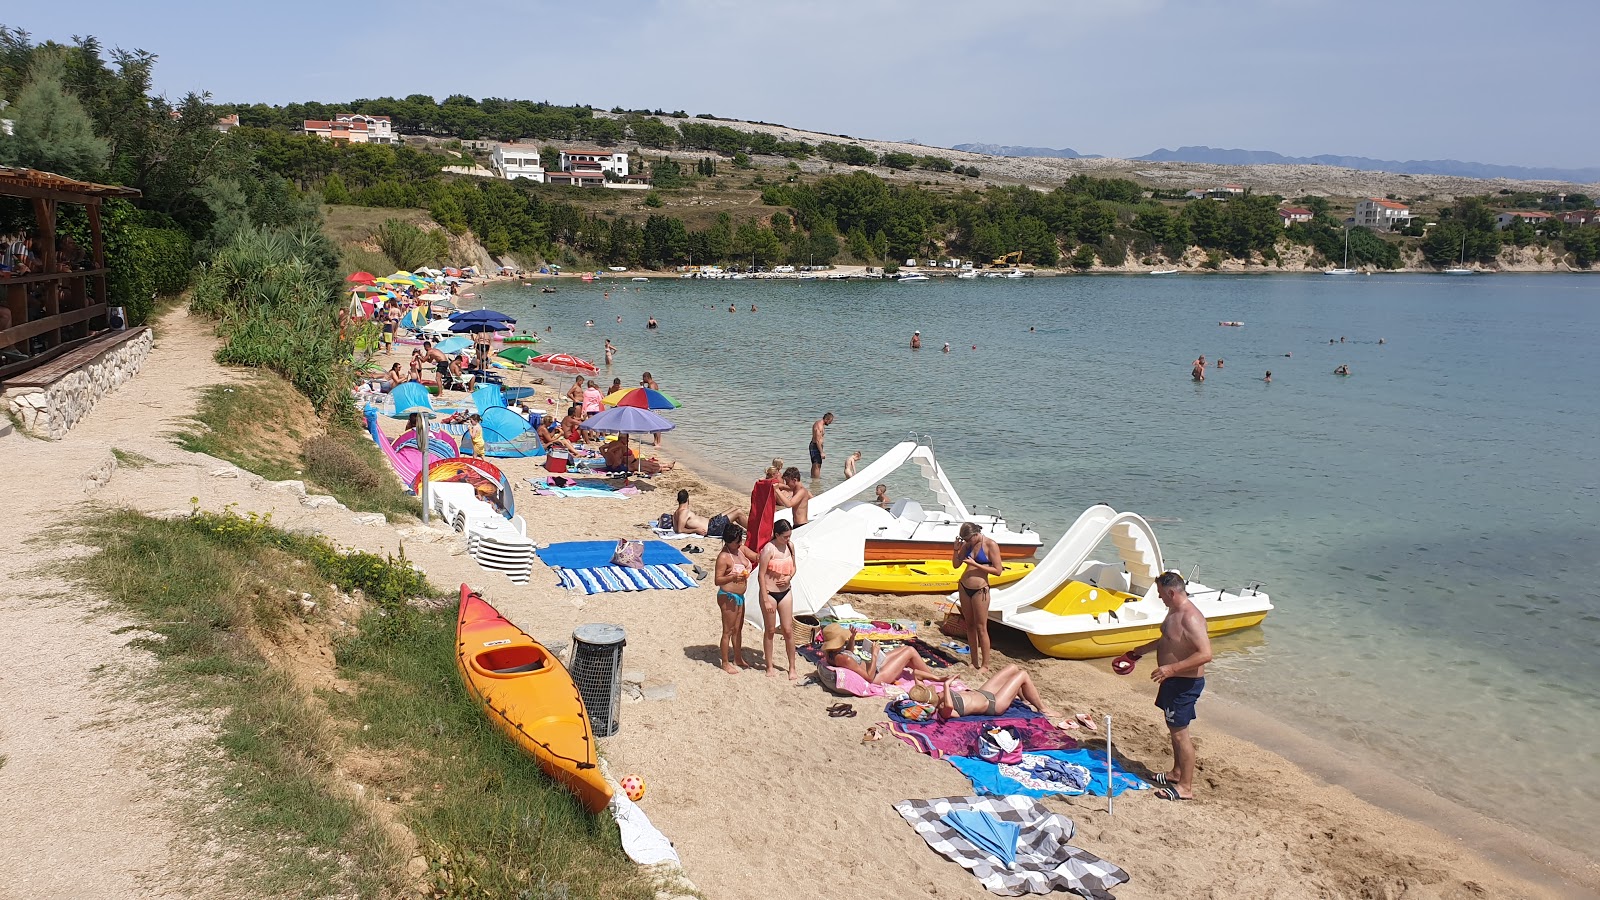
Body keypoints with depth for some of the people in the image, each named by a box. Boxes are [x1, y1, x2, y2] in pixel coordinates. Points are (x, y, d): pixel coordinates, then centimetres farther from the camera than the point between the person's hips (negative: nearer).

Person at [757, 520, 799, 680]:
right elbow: (761, 576, -16)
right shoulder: (768, 549, -17)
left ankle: (792, 666, 18)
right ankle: (769, 667, 20)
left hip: (785, 592, 5)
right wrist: (766, 600, -17)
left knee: (788, 630, 6)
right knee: (770, 631, 7)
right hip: (770, 593, -5)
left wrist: (789, 577, -7)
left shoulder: (790, 546, 1)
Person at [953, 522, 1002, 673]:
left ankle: (985, 665, 5)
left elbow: (998, 570, -15)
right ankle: (974, 661, 21)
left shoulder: (990, 545, -13)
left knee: (981, 628, -3)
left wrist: (975, 564, -20)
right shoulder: (967, 544, 5)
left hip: (980, 590, -6)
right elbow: (956, 564, 10)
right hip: (964, 587, 6)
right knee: (970, 625, 12)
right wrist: (956, 548, -6)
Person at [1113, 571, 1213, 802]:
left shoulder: (1190, 618, -26)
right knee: (1174, 728, 21)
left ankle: (1186, 787, 7)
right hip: (1173, 680, 10)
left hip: (1185, 683, -10)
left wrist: (1171, 668, -34)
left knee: (1179, 732, -3)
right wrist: (1139, 651, 30)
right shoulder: (1174, 611, 7)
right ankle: (1177, 772, 36)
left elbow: (1205, 654, -32)